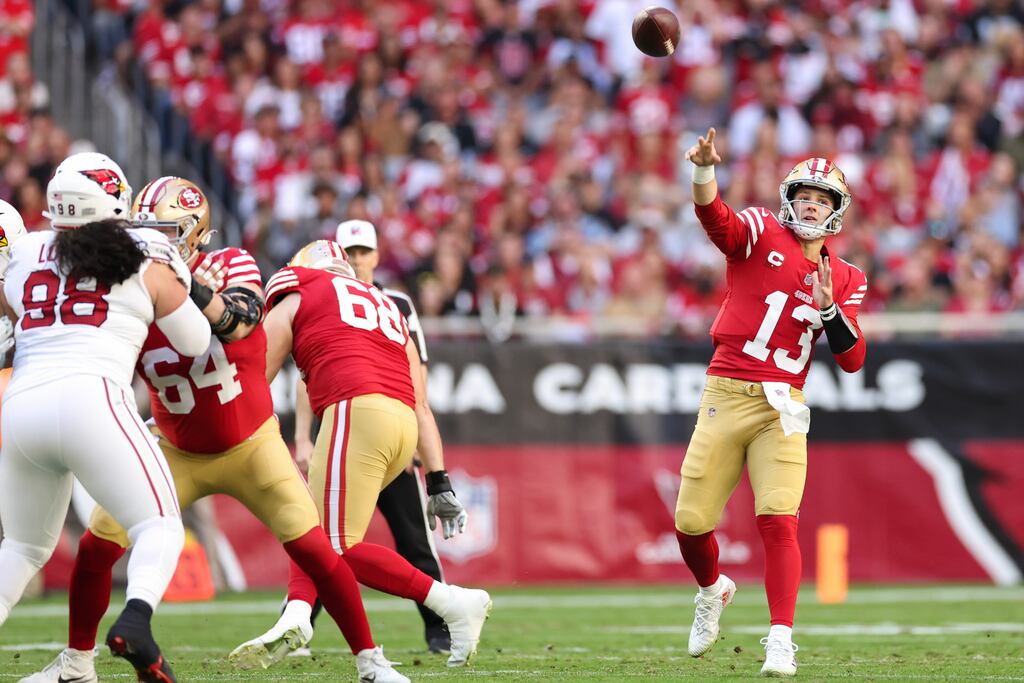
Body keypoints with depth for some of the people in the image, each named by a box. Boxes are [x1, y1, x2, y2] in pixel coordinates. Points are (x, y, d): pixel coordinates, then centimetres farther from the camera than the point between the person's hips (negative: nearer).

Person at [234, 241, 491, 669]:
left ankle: (454, 603, -15)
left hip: (356, 412, -7)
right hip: (403, 425, 7)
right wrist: (439, 483, 18)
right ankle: (296, 613, -6)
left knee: (339, 546, -9)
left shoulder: (295, 298, 16)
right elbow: (420, 405, 21)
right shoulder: (388, 309, 30)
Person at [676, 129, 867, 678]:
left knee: (779, 522, -14)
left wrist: (827, 308, -10)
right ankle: (713, 590, 33)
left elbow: (852, 360, 6)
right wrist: (704, 169, -40)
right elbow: (714, 217, -19)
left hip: (781, 407, 1)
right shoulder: (760, 235, 3)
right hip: (725, 397, -1)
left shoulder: (844, 280, 11)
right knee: (691, 521, 1)